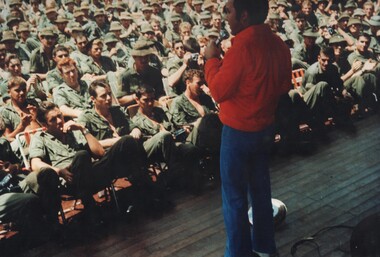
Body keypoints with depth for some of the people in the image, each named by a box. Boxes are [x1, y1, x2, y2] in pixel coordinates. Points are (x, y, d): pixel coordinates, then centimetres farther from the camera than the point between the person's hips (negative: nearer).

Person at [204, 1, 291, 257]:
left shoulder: (242, 45, -24)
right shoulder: (279, 44, 0)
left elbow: (219, 91, -18)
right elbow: (283, 86, 11)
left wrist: (212, 59, -7)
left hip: (239, 131, -7)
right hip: (266, 127, 8)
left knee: (235, 196, 6)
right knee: (261, 188, 20)